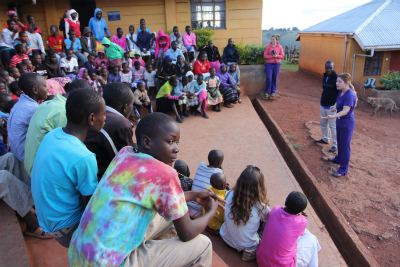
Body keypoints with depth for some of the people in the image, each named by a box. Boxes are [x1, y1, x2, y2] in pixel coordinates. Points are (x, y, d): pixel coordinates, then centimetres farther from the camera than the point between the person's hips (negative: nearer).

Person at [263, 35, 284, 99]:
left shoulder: (279, 47, 5)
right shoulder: (268, 46, 0)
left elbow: (282, 56, 4)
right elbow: (265, 56, -4)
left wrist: (277, 56, -15)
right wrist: (272, 56, -17)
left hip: (277, 64, 2)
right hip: (269, 64, -1)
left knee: (275, 78, 4)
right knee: (269, 78, -8)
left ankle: (273, 92, 15)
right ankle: (267, 92, 2)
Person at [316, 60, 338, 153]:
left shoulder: (337, 78, -14)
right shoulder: (325, 76, 8)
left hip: (331, 107, -8)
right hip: (323, 105, 8)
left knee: (333, 126, -3)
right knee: (323, 123, 19)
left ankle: (335, 145, 4)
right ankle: (325, 139, 37)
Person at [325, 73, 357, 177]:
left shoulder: (349, 95, -26)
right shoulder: (341, 92, 1)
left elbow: (345, 111, -36)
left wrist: (333, 116, -49)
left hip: (347, 123, -9)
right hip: (340, 121, 9)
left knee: (345, 145, -1)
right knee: (339, 142, 24)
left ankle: (344, 169, 8)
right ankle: (339, 158, 45)